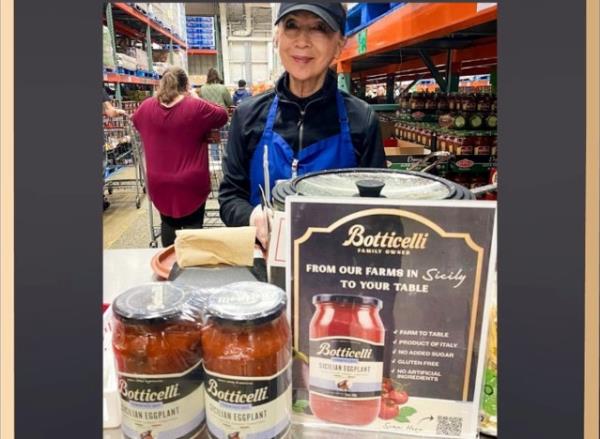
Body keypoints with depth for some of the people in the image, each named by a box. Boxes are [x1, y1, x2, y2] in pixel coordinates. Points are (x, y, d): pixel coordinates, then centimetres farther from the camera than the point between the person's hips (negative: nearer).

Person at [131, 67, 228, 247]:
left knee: (167, 222, 19)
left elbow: (136, 120, 21)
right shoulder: (196, 107, -13)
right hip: (191, 182, -4)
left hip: (159, 183, 4)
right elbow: (222, 115, 3)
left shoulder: (146, 107, -2)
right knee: (192, 224, 8)